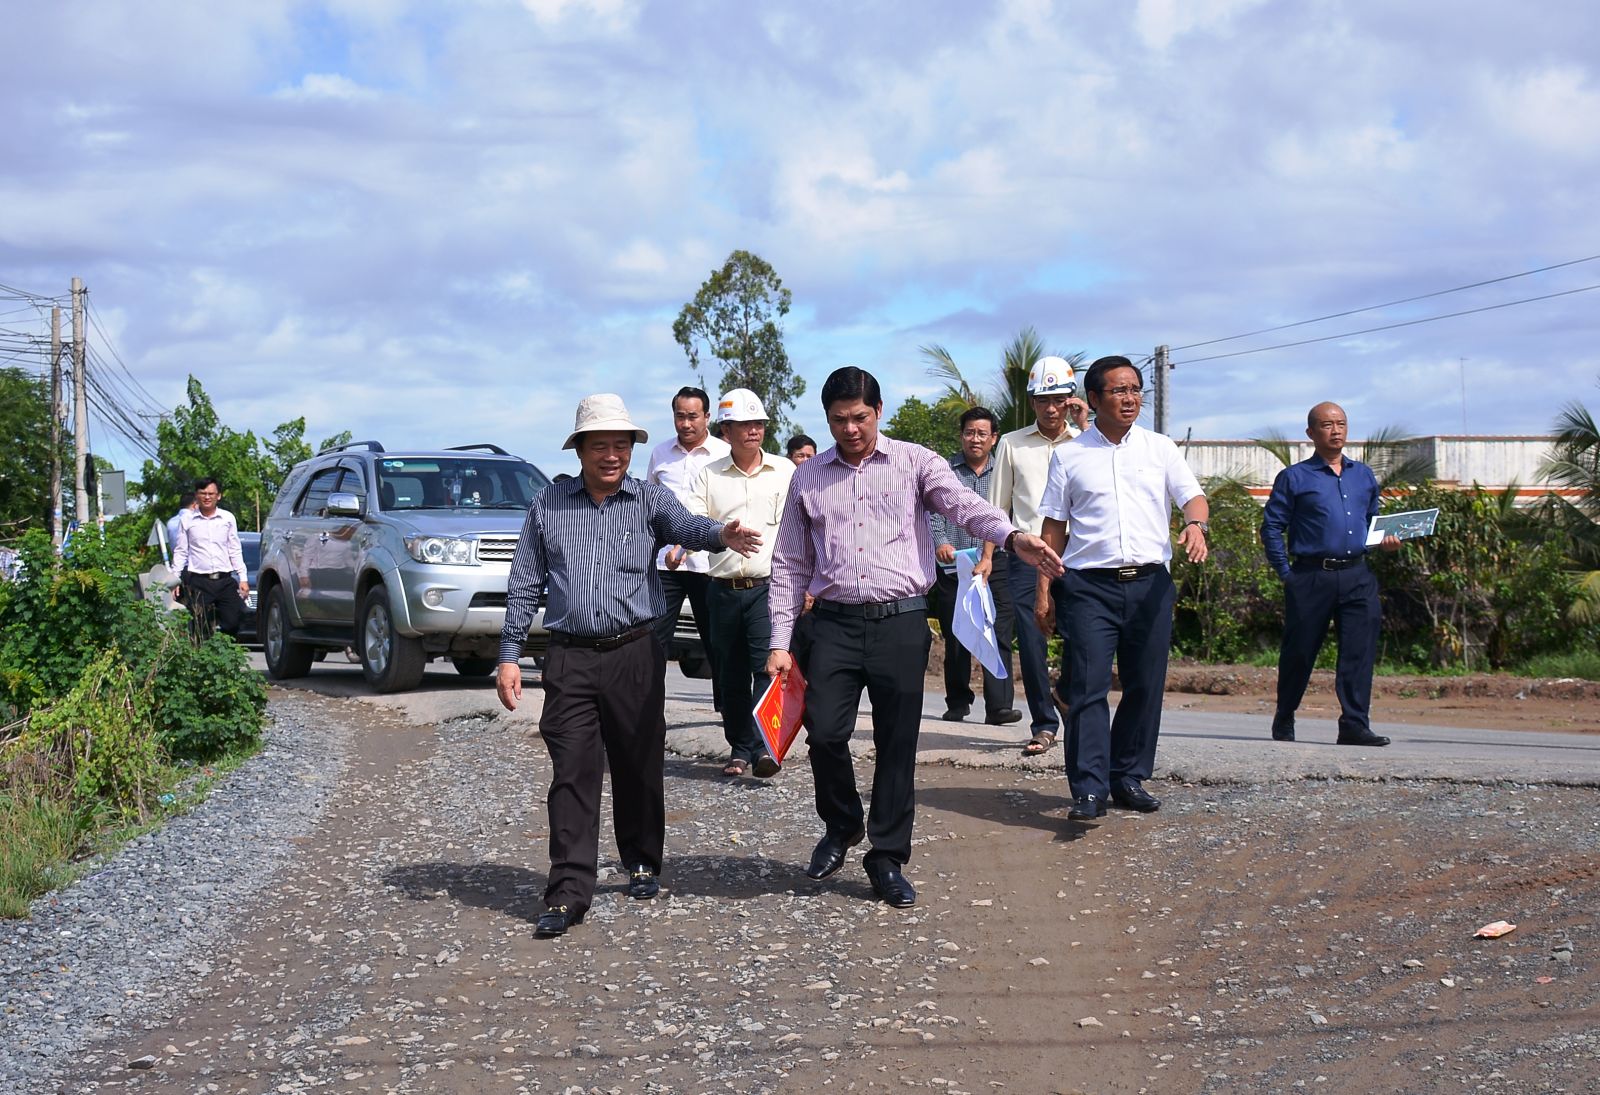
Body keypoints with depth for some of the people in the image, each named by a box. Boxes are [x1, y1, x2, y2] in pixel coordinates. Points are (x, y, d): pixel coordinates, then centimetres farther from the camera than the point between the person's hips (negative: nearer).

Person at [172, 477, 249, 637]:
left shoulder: (228, 518, 9)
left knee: (232, 624, -5)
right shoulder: (187, 521, 6)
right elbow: (180, 552, 8)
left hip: (225, 581, 1)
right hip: (198, 582, -1)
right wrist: (175, 579, 2)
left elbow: (235, 551, 11)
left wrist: (243, 578, 5)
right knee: (199, 629, -4)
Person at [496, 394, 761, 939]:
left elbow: (684, 525, -18)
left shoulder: (650, 500, 5)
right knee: (572, 773, -5)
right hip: (569, 659, 0)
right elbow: (524, 584, 11)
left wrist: (719, 535, -42)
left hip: (635, 654, 0)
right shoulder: (548, 504, 9)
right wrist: (509, 655, 4)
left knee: (639, 766, 9)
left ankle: (642, 863, 29)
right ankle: (569, 892, -6)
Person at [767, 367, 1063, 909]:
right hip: (835, 623, 1)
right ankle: (842, 827, 20)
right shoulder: (808, 477, 11)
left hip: (901, 621, -1)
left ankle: (887, 859, 16)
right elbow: (789, 565, 14)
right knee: (824, 732, -8)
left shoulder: (914, 462, 4)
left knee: (897, 746, 2)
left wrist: (1012, 537, -33)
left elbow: (963, 503, -12)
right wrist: (780, 643, 7)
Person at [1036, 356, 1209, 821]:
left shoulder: (1160, 448, 12)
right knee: (1088, 687, -11)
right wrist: (1043, 590, 2)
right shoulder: (1069, 456, 7)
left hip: (1150, 583, 3)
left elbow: (1192, 496, 6)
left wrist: (1196, 524, -18)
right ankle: (1089, 791, -12)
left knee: (1146, 687, 6)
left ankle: (1129, 779, 18)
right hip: (1090, 585, -2)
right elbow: (1054, 528, 8)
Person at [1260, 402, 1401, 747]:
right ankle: (1284, 720, 22)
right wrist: (1285, 573, -5)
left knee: (1360, 650, -7)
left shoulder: (1364, 476, 17)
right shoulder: (1294, 478, 2)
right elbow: (1272, 527, 0)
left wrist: (1385, 539, 7)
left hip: (1357, 576, 3)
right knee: (1299, 651, 5)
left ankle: (1354, 724, -6)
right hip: (1312, 576, -3)